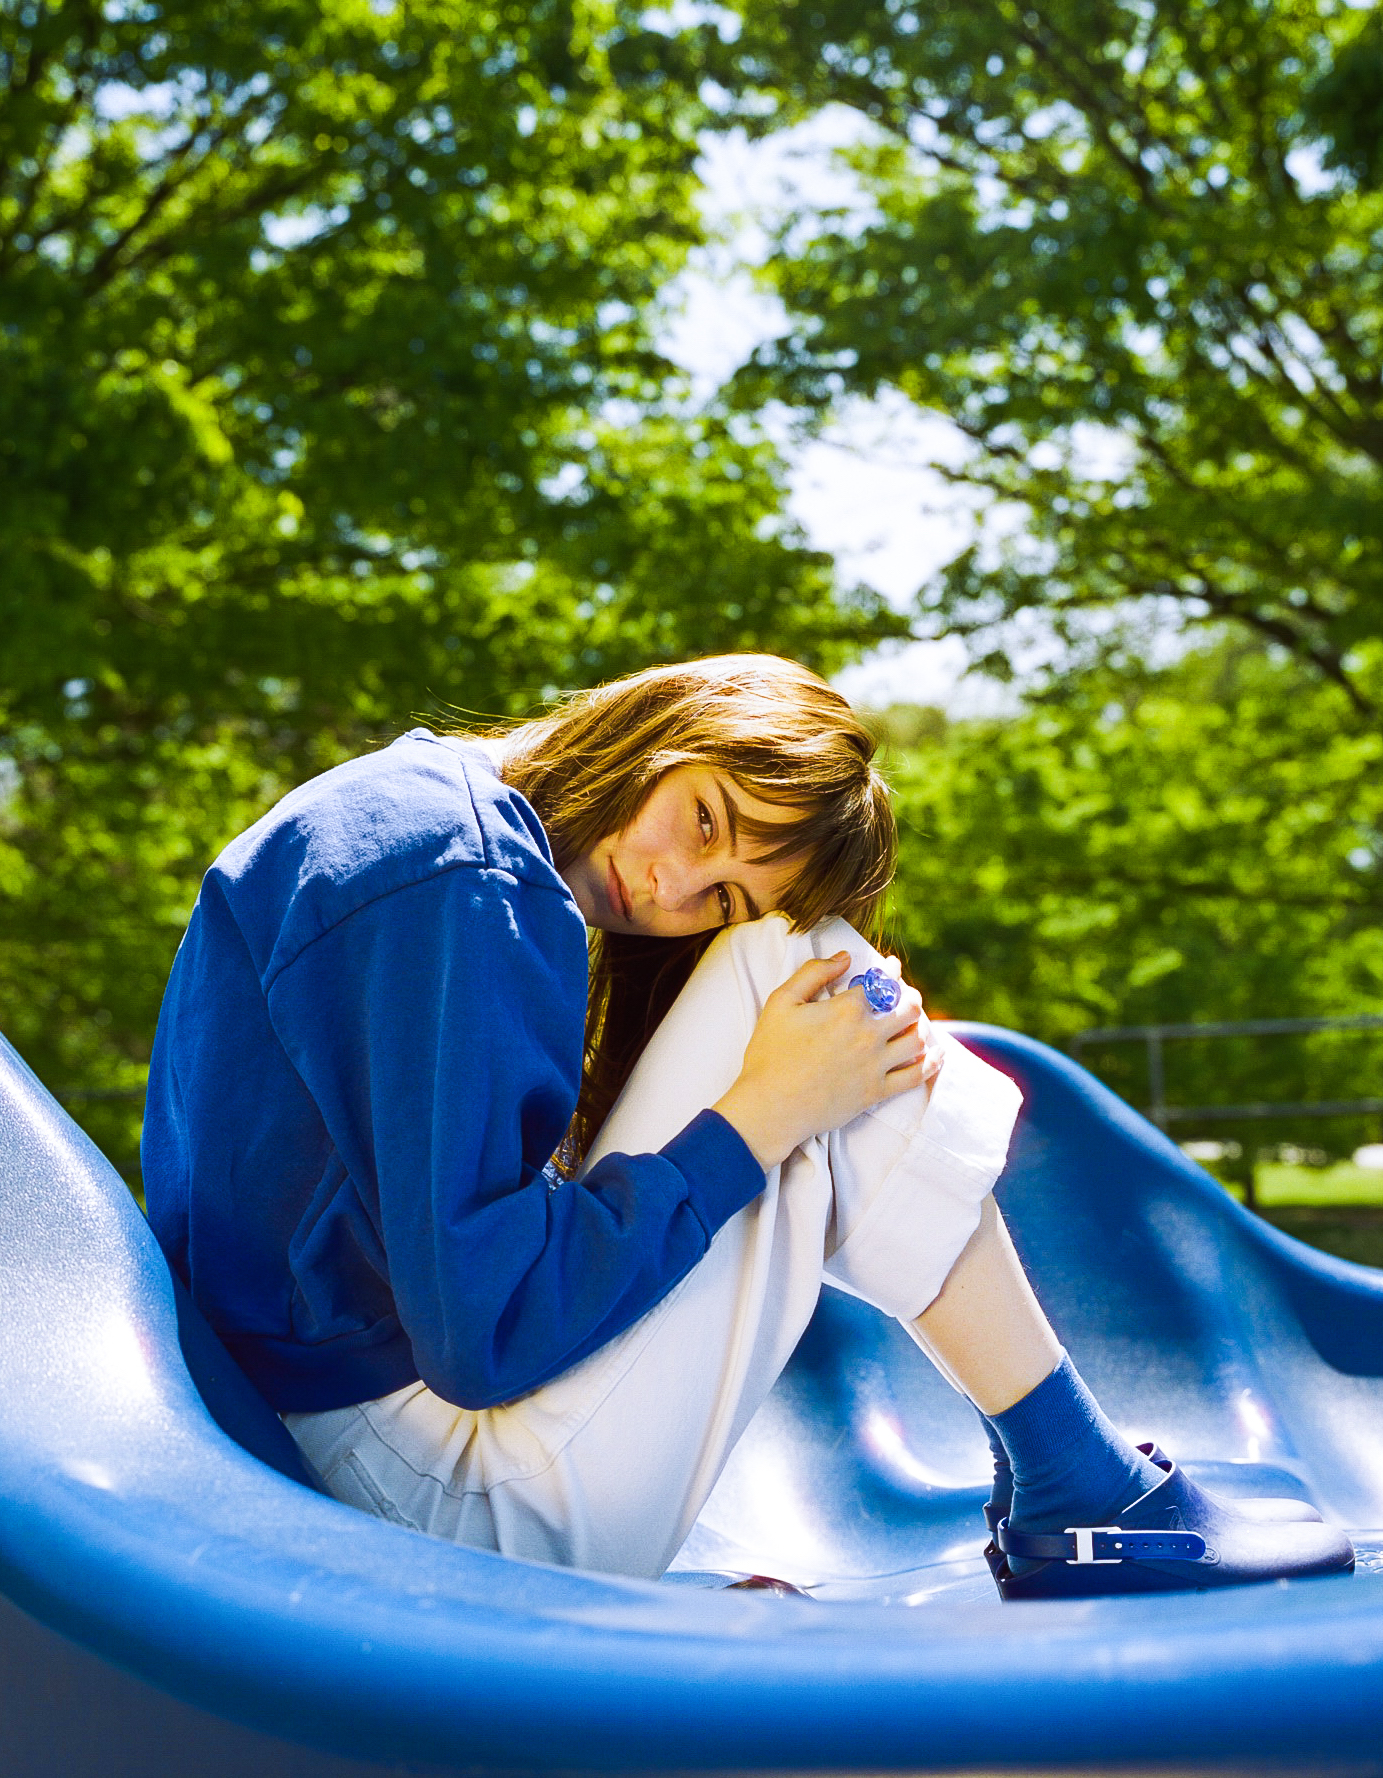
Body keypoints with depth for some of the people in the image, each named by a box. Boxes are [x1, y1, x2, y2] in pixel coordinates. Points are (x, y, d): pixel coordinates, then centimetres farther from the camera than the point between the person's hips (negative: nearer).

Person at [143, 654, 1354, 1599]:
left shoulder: (422, 807, 9)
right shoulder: (462, 892, -21)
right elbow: (485, 1334, -24)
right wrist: (758, 1120, -17)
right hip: (462, 1504, -10)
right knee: (805, 965, -11)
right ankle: (1081, 1500, -2)